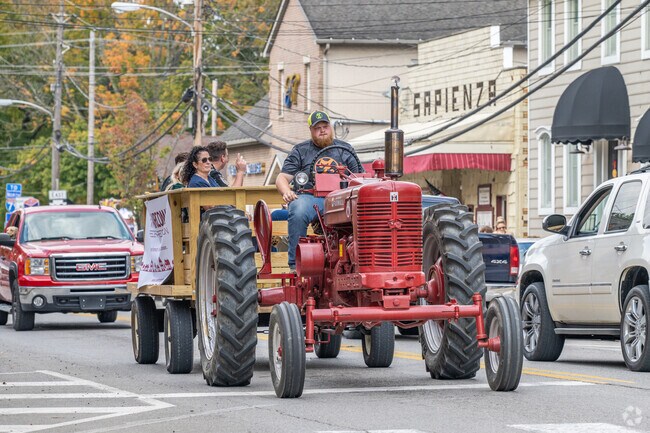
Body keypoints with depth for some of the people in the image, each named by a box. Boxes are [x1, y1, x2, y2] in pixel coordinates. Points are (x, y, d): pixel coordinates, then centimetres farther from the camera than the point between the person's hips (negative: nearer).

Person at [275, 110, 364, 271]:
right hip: (308, 196, -1)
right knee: (298, 214, -37)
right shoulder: (301, 151, 18)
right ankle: (296, 264, -32)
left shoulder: (345, 149, 22)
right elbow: (282, 178, 12)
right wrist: (287, 192, -12)